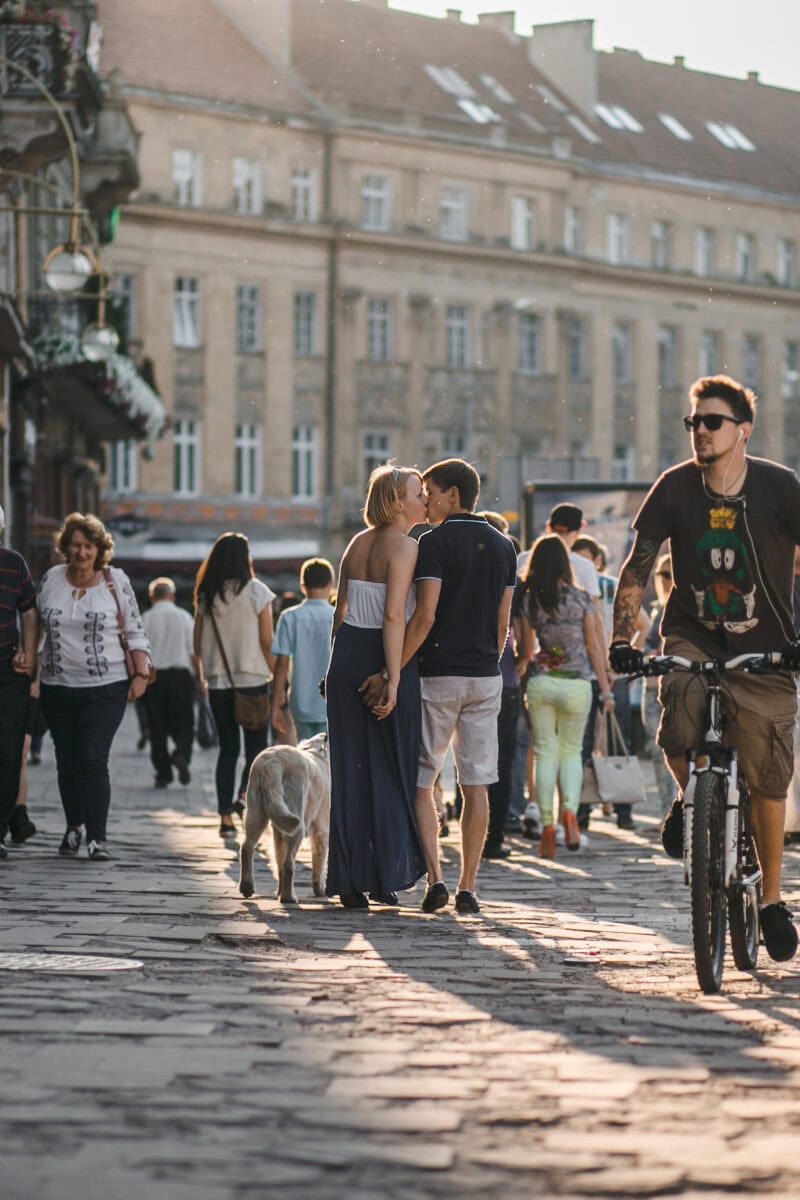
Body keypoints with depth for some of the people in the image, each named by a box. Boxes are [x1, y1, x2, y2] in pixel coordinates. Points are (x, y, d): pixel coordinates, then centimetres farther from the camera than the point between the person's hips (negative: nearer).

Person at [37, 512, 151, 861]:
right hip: (57, 687, 3)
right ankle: (73, 827, 26)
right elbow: (36, 627, 15)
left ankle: (96, 837, -9)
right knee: (66, 760, 9)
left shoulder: (115, 581, -1)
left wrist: (141, 675, -3)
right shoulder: (51, 580, 5)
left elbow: (135, 632, 3)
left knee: (93, 760, -12)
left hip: (105, 688, -3)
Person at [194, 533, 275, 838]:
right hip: (252, 679, -3)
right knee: (256, 744, 9)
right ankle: (244, 795, -13)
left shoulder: (205, 595, 3)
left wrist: (201, 677, 21)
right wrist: (277, 676, 1)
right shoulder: (256, 592, -6)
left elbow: (197, 641, 8)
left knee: (227, 748, 9)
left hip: (217, 681, 3)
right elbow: (267, 641, -8)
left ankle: (225, 816, 4)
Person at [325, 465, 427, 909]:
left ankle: (349, 880, 6)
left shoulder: (358, 543, 12)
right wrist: (393, 677, -20)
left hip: (347, 655, 6)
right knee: (389, 769, 3)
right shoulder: (404, 546, -10)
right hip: (383, 657, -6)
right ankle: (384, 878, 5)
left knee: (350, 770, 7)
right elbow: (395, 616, -19)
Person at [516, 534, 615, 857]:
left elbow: (525, 650, 3)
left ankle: (547, 824, 0)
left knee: (546, 754, 7)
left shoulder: (528, 601, -2)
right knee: (571, 751, 13)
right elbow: (594, 647, 1)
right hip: (576, 685, 0)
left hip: (540, 682, 0)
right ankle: (570, 809, -12)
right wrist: (606, 689, 7)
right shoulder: (581, 599, -2)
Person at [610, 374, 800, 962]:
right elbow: (637, 565, -4)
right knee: (679, 727, -29)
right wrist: (622, 638, -16)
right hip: (692, 638, 1)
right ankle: (688, 797, 5)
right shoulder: (676, 488, -5)